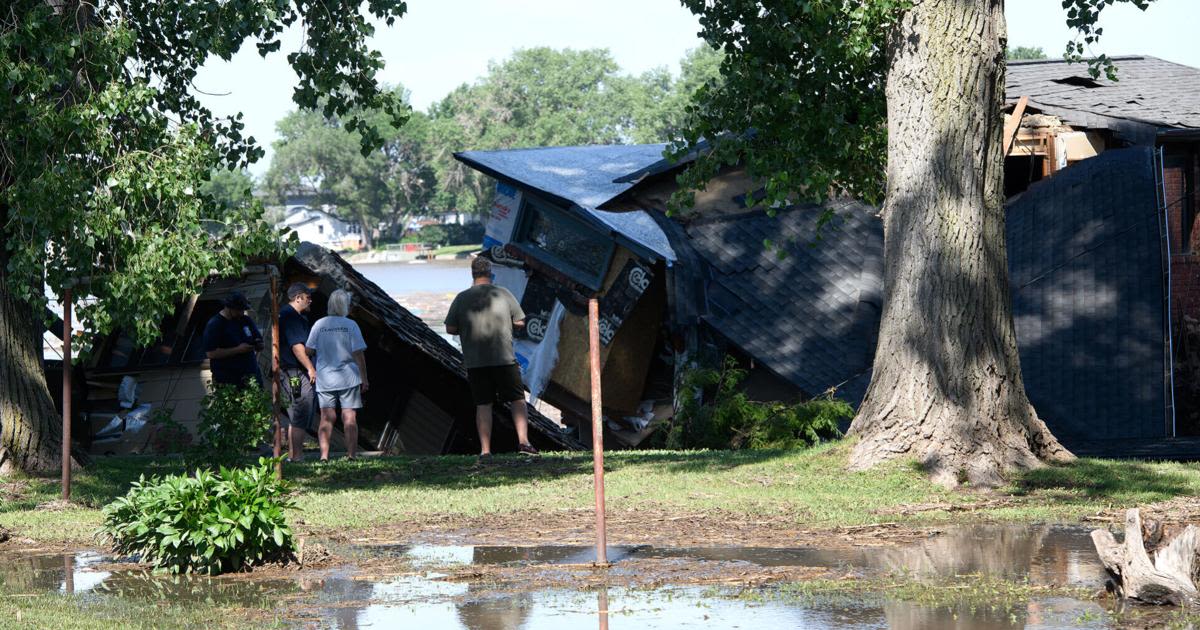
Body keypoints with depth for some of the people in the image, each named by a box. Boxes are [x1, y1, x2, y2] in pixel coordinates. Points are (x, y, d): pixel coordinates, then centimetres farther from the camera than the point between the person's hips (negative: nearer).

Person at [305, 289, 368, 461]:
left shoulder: (319, 324, -1)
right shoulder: (351, 325, -7)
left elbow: (308, 350, -1)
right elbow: (358, 354, -8)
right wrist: (364, 379, -1)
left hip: (325, 379, 2)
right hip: (348, 378, -2)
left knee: (326, 418, 5)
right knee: (349, 418, 3)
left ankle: (324, 455, -3)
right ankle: (351, 455, 1)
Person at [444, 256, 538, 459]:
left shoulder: (462, 298, 0)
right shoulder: (503, 294, -1)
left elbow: (450, 328, 3)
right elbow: (519, 322, 4)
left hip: (474, 362, 1)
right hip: (504, 359, -1)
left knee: (483, 404, 5)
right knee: (518, 399, 7)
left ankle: (485, 450, 1)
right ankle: (523, 441, -5)